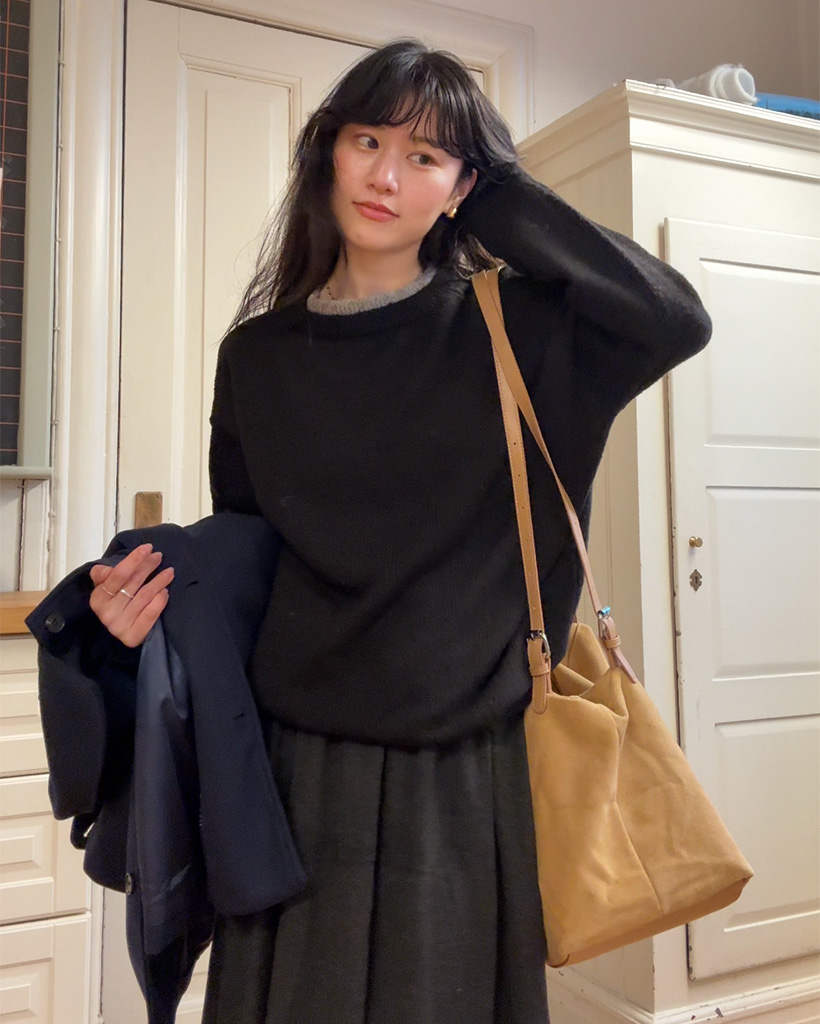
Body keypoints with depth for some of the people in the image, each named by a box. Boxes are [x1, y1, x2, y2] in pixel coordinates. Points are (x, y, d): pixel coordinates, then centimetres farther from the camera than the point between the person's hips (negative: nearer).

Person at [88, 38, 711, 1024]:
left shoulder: (506, 333, 0)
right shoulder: (258, 354, 5)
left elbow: (677, 318, -14)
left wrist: (502, 200, -7)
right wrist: (151, 595, -9)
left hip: (463, 769, -1)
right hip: (297, 765, 2)